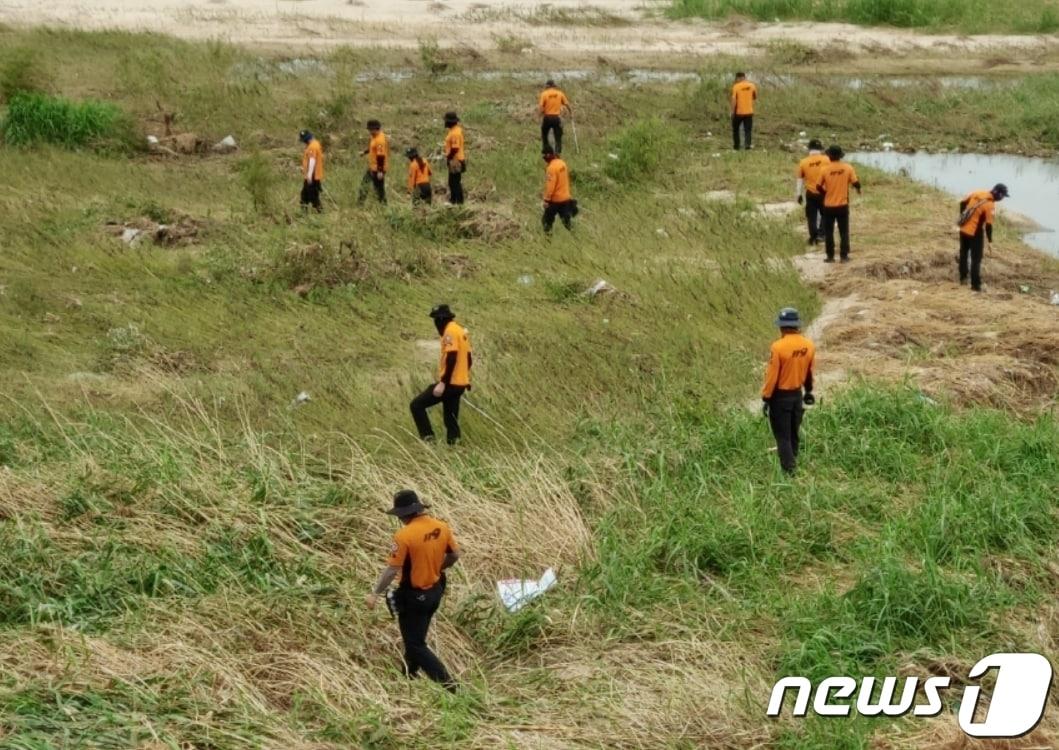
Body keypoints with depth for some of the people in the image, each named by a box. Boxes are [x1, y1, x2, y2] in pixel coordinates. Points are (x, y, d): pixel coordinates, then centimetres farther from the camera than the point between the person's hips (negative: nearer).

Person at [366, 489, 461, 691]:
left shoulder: (404, 536, -25)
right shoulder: (442, 527, -6)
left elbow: (392, 569, -22)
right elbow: (455, 555, 6)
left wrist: (375, 594, -10)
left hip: (413, 597, -7)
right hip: (435, 591, 7)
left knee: (415, 644, 6)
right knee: (416, 636, 26)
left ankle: (447, 683, 0)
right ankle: (410, 673, 42)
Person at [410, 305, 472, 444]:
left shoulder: (450, 331, -13)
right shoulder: (461, 330, 16)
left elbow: (451, 358, -22)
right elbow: (467, 359, 18)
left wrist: (442, 383, -24)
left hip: (450, 383, -9)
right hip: (460, 384, 9)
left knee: (417, 405, -5)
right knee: (451, 419, 12)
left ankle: (428, 438, -12)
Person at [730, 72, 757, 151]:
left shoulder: (736, 86, -10)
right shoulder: (752, 86, 1)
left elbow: (734, 100, -14)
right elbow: (755, 98, 12)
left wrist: (732, 111, -9)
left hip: (738, 112, -2)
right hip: (749, 112, 2)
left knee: (735, 129, 16)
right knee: (748, 130, 4)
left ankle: (736, 146, 19)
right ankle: (747, 145, -11)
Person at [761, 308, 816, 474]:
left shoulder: (778, 347, -23)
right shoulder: (808, 345, -5)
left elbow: (772, 375, -18)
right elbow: (809, 372, 8)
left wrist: (765, 398, -9)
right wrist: (808, 391, 23)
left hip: (780, 396, -6)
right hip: (797, 394, 6)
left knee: (783, 436, 4)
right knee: (794, 433, 20)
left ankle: (789, 470, 4)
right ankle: (792, 461, 33)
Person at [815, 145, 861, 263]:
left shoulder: (825, 170, -9)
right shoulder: (848, 167, -8)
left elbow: (818, 187, -3)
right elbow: (856, 183, -7)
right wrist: (858, 189, 17)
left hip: (829, 206, -1)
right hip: (843, 205, 1)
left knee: (829, 232, 10)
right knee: (844, 232, 10)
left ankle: (830, 256, 12)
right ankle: (844, 256, 9)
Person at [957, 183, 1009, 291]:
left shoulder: (977, 193, -1)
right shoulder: (990, 205, -21)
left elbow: (962, 203, 9)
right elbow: (988, 225, -20)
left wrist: (962, 217, 22)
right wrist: (990, 240, -10)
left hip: (963, 229, 7)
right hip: (975, 233, -7)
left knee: (963, 254, 23)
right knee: (976, 259, 3)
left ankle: (963, 278, 35)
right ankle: (975, 284, 5)